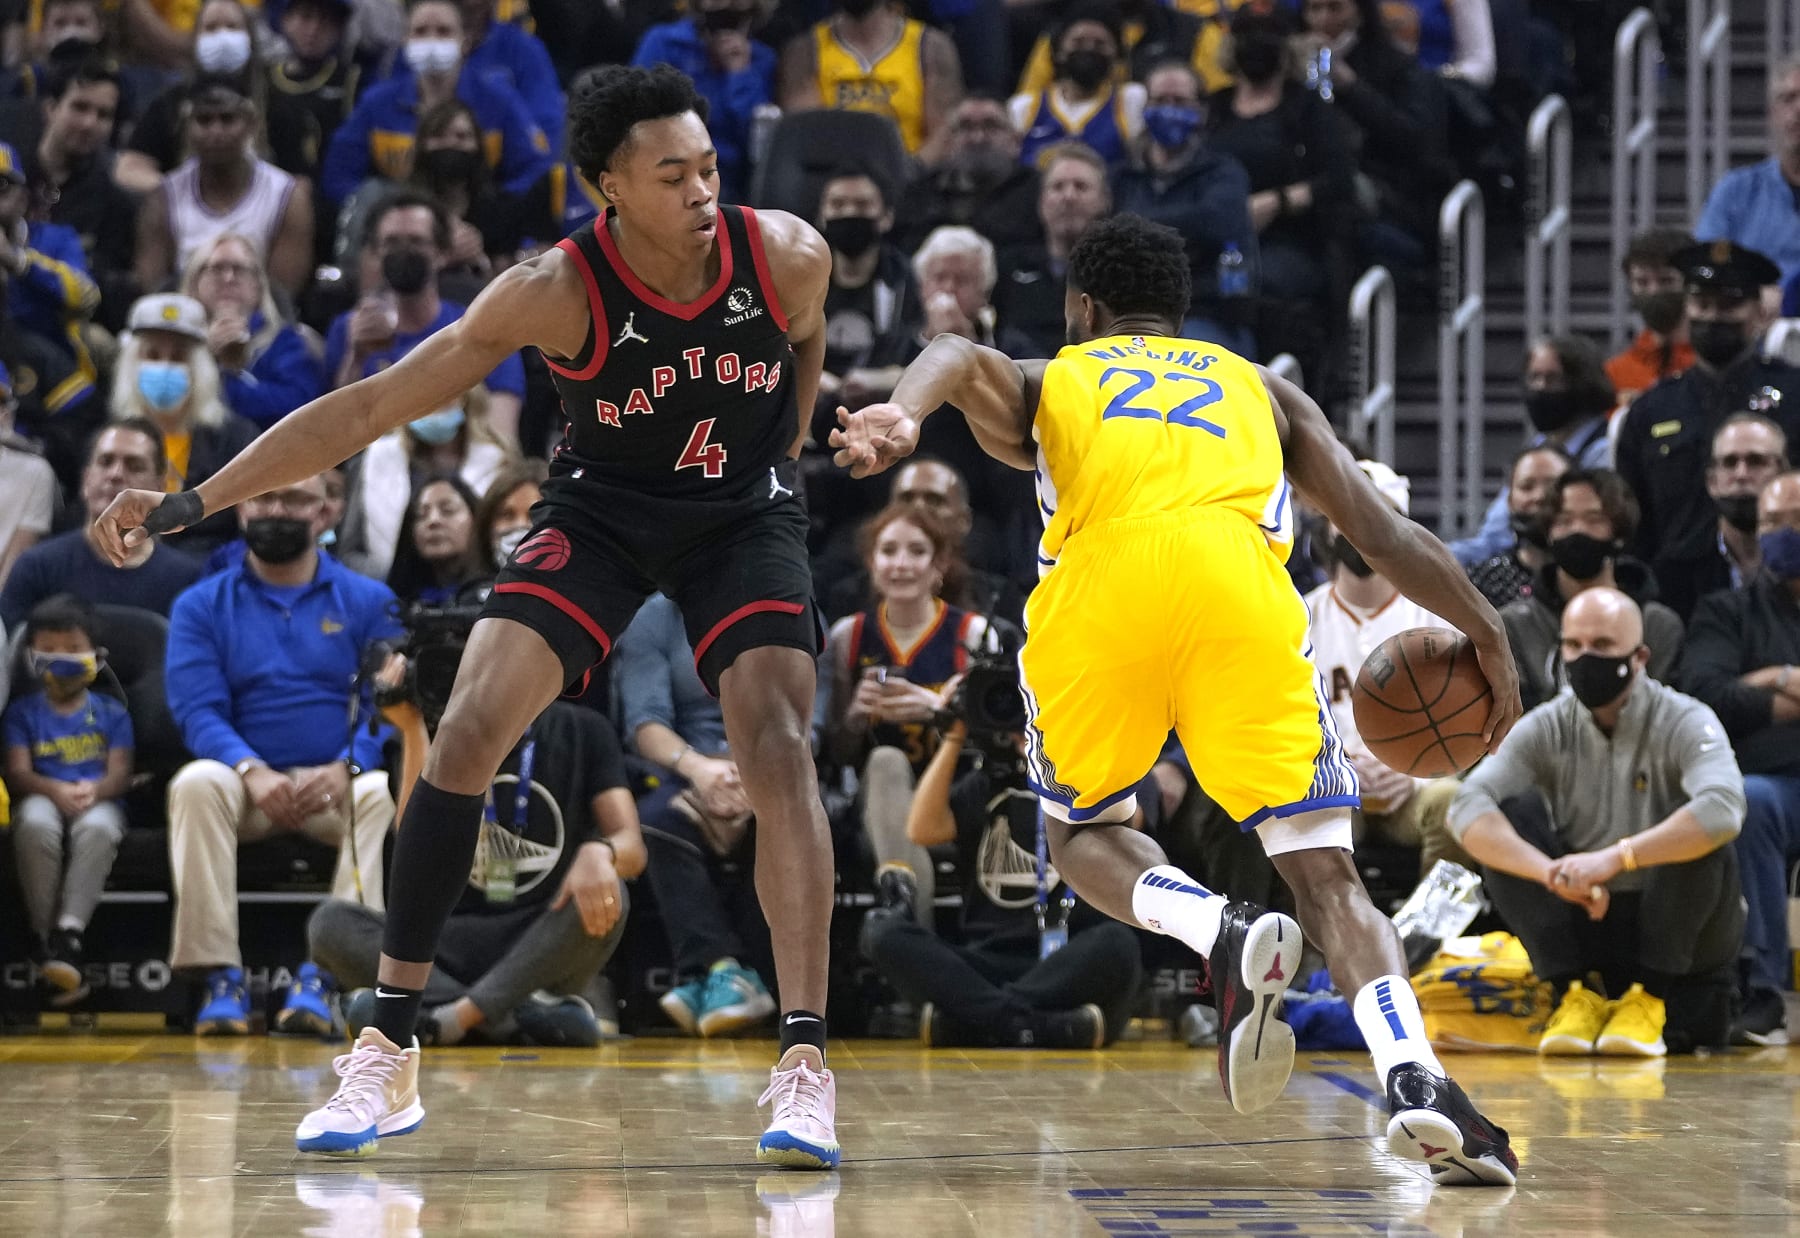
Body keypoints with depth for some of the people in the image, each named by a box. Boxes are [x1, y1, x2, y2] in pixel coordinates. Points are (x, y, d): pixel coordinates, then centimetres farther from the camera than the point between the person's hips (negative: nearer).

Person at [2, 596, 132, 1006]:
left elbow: (121, 772, 5)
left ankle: (69, 932, -43)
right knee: (35, 823, -40)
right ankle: (42, 936, -29)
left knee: (98, 827, -40)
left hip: (99, 801, 0)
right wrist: (56, 790, -20)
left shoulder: (111, 713, 17)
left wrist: (94, 789, -20)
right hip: (44, 799, 0)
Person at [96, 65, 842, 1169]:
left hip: (745, 514, 0)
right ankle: (388, 1054, -4)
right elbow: (370, 407, -24)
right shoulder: (558, 292, -26)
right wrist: (194, 502, -26)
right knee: (469, 731, -13)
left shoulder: (788, 255, -22)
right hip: (602, 507, 0)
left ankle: (805, 1065, -16)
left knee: (778, 746, -19)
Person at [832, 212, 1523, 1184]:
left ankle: (1221, 936, -8)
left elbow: (963, 358, 8)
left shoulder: (1044, 383, 33)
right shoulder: (1261, 388, 36)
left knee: (1082, 832, 23)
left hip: (1102, 578, 0)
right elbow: (1382, 533, 26)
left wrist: (901, 415, -13)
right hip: (1241, 586, 0)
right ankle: (1416, 1081, -23)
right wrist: (1489, 642, 35)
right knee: (1326, 874, 3)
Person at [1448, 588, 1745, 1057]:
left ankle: (1647, 1001, -23)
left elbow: (1724, 808, -36)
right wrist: (1551, 873, -39)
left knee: (1702, 841, -31)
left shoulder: (1684, 722, -14)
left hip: (1677, 927, -3)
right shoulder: (1546, 728, -5)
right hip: (1583, 925, 3)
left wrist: (1615, 857, -45)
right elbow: (1467, 808, -21)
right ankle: (1574, 996, -22)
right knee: (1499, 837, -18)